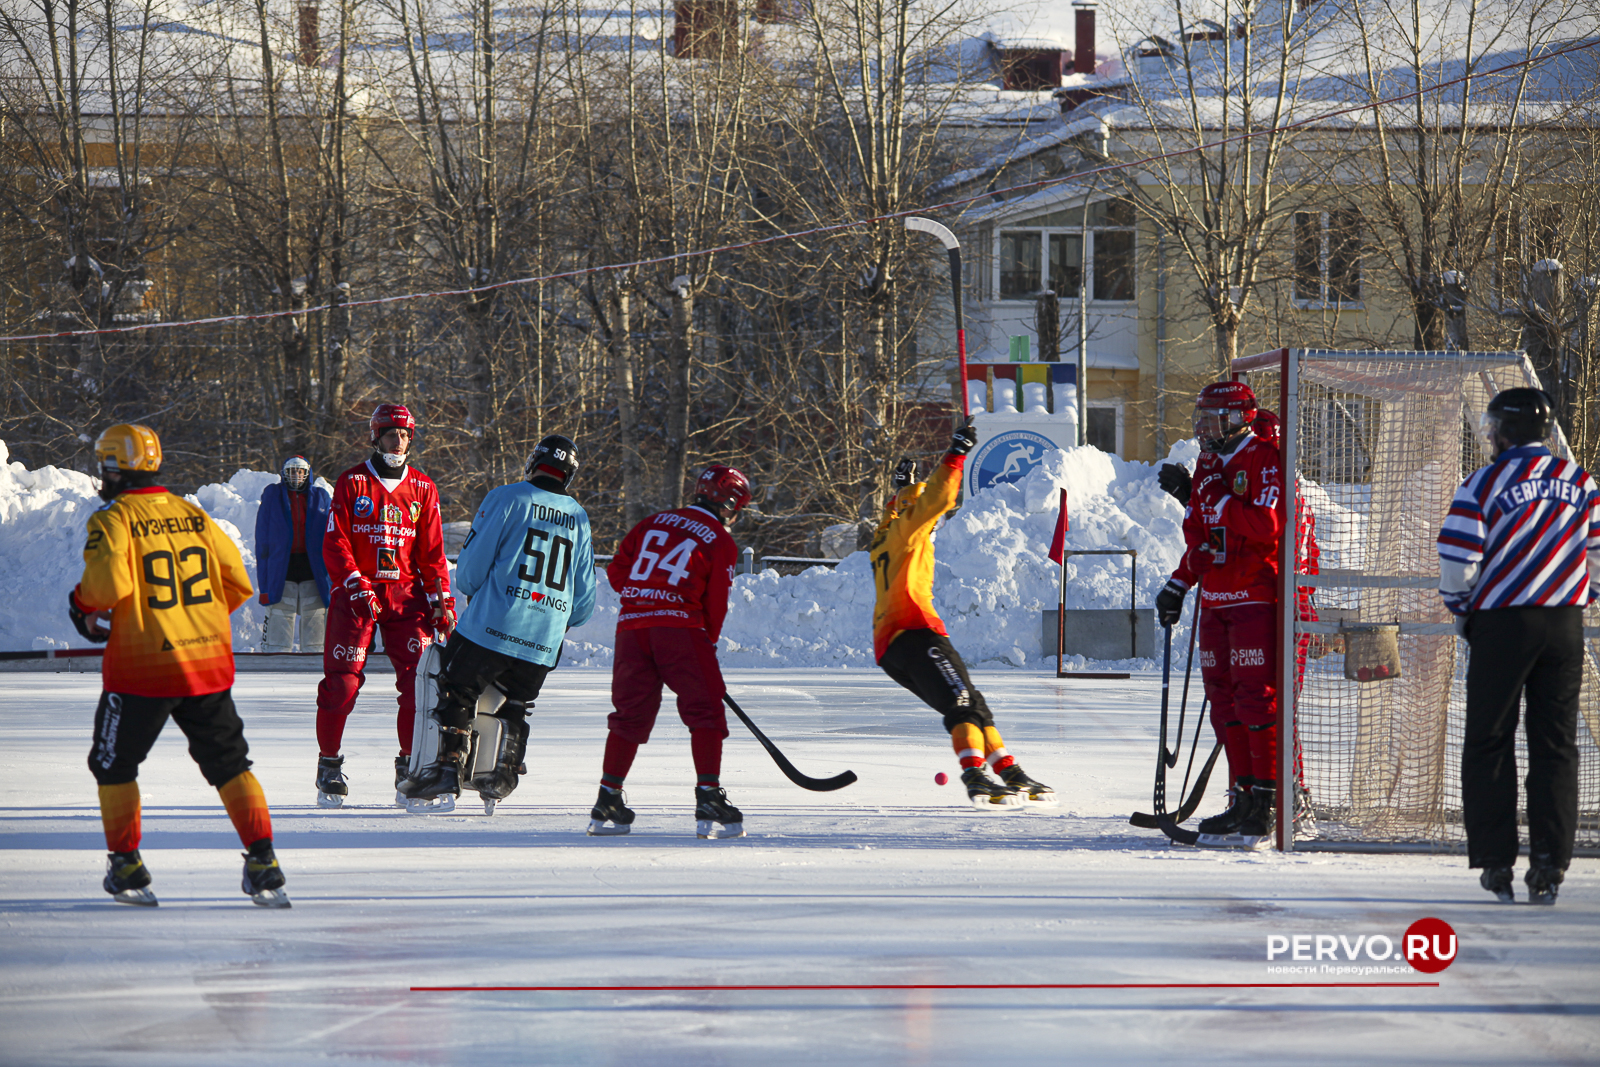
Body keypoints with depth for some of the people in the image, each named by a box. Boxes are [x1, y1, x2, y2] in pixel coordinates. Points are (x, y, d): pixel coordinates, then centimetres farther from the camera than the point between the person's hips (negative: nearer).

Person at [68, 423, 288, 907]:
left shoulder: (113, 520, -7)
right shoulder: (193, 515, 10)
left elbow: (107, 582, -21)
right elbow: (236, 582, 10)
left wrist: (83, 605, 1)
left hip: (141, 668, -4)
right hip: (209, 664, 4)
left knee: (114, 763, 14)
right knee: (229, 763, 10)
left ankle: (126, 866, 13)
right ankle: (263, 864, 0)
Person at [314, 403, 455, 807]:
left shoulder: (423, 489, 11)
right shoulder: (352, 483, 2)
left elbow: (432, 552, 12)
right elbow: (335, 543, -3)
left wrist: (442, 600, 2)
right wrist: (357, 586, -15)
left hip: (406, 592, 2)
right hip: (355, 589, -2)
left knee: (419, 680, -10)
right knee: (343, 680, -7)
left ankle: (410, 765, 0)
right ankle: (329, 764, 7)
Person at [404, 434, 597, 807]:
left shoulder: (506, 499, -4)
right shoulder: (579, 519, 11)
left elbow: (471, 566, -5)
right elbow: (584, 598, 13)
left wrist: (468, 590, 16)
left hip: (492, 626, -4)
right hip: (544, 643, 4)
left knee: (457, 695, 5)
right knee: (515, 706, 21)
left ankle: (448, 764, -5)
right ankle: (504, 775, 15)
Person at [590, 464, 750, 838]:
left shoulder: (653, 523, 17)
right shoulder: (720, 543, 3)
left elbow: (617, 570, 16)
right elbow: (716, 603, 2)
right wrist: (708, 641, 17)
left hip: (632, 625, 5)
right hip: (680, 627, -5)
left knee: (631, 714, 13)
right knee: (705, 711, 0)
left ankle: (608, 800, 11)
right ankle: (708, 799, -10)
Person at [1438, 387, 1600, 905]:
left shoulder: (1486, 483, -8)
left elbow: (1458, 562, -11)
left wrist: (1461, 608, 8)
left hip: (1502, 626, -4)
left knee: (1489, 742, 6)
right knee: (1555, 745, 7)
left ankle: (1496, 862, 2)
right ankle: (1550, 865, 0)